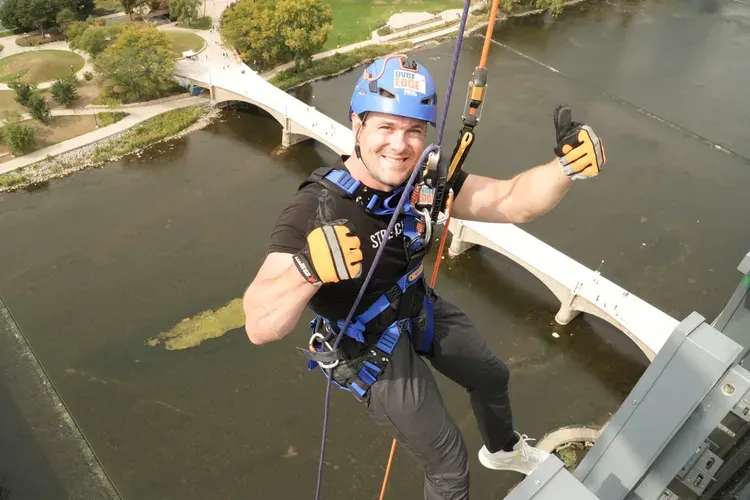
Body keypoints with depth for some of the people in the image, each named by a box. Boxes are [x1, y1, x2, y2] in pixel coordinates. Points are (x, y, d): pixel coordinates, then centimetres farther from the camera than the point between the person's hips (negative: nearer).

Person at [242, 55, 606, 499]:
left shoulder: (424, 177, -18)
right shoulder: (314, 209, -35)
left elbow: (512, 202, -17)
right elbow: (260, 327, -42)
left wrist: (567, 164, -35)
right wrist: (308, 270, -61)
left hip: (421, 308, 7)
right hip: (374, 348, -6)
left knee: (492, 377, 29)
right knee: (449, 464, 7)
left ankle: (503, 449, 63)